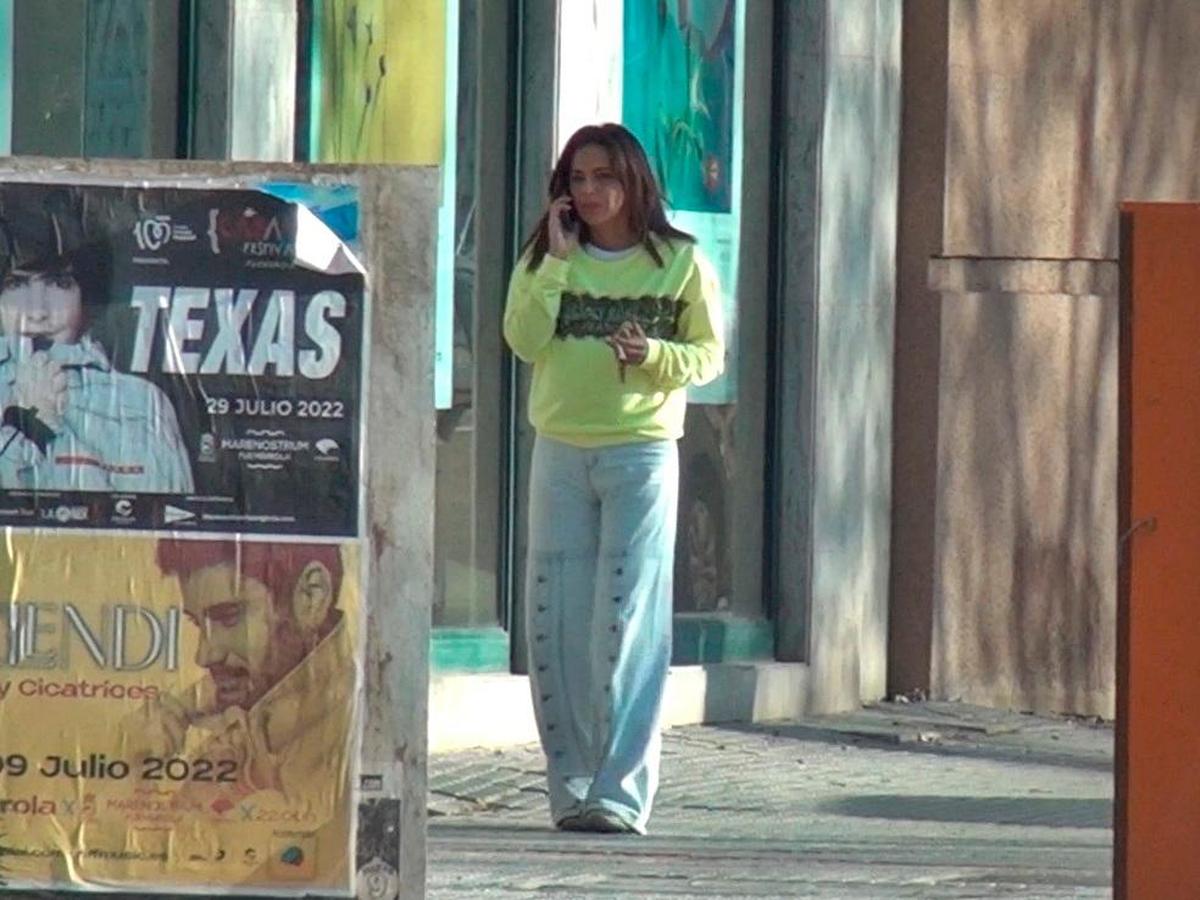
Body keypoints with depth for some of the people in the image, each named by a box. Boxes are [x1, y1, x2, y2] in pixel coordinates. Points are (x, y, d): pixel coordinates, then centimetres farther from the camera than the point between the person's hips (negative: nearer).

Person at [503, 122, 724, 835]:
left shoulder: (681, 263, 3)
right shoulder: (546, 261, 10)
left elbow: (709, 355, 4)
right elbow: (523, 340, -4)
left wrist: (655, 355, -15)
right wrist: (557, 260, -9)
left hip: (641, 453, -3)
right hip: (560, 452, 3)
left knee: (628, 623, -8)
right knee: (557, 623, 1)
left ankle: (621, 790, -9)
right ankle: (572, 784, 9)